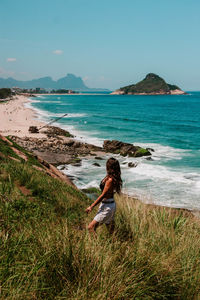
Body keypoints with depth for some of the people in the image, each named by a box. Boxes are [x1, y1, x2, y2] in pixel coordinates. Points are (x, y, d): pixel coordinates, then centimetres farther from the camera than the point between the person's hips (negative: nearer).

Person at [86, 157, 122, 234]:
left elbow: (103, 195, -20)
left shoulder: (110, 180, -23)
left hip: (107, 206, -10)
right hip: (111, 204, 10)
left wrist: (91, 207, -16)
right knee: (110, 230, 20)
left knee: (91, 227, -8)